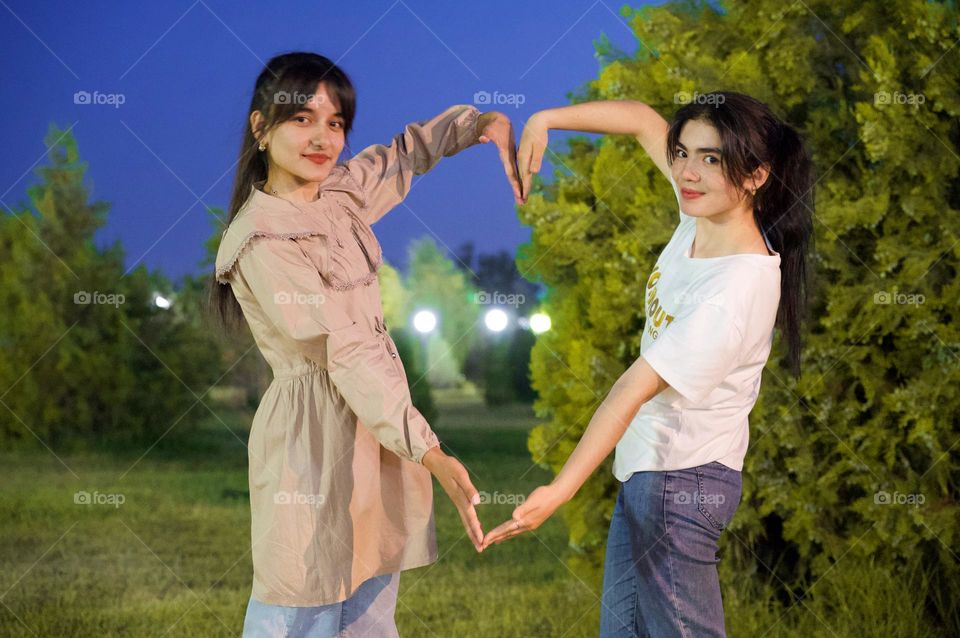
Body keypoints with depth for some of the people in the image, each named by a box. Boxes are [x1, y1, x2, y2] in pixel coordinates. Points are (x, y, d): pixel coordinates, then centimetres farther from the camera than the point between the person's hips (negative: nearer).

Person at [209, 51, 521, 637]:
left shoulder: (342, 193, 7)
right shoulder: (263, 242, -16)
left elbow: (410, 149, 26)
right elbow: (346, 354, -21)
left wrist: (488, 123, 7)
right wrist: (431, 455, -25)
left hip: (376, 425, 8)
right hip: (316, 437, -8)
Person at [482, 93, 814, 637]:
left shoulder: (740, 287, -27)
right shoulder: (704, 214, -4)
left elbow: (634, 389, -31)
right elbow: (641, 118, 10)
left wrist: (559, 491, -31)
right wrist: (545, 121, 2)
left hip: (681, 482, -9)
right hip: (647, 468, 9)